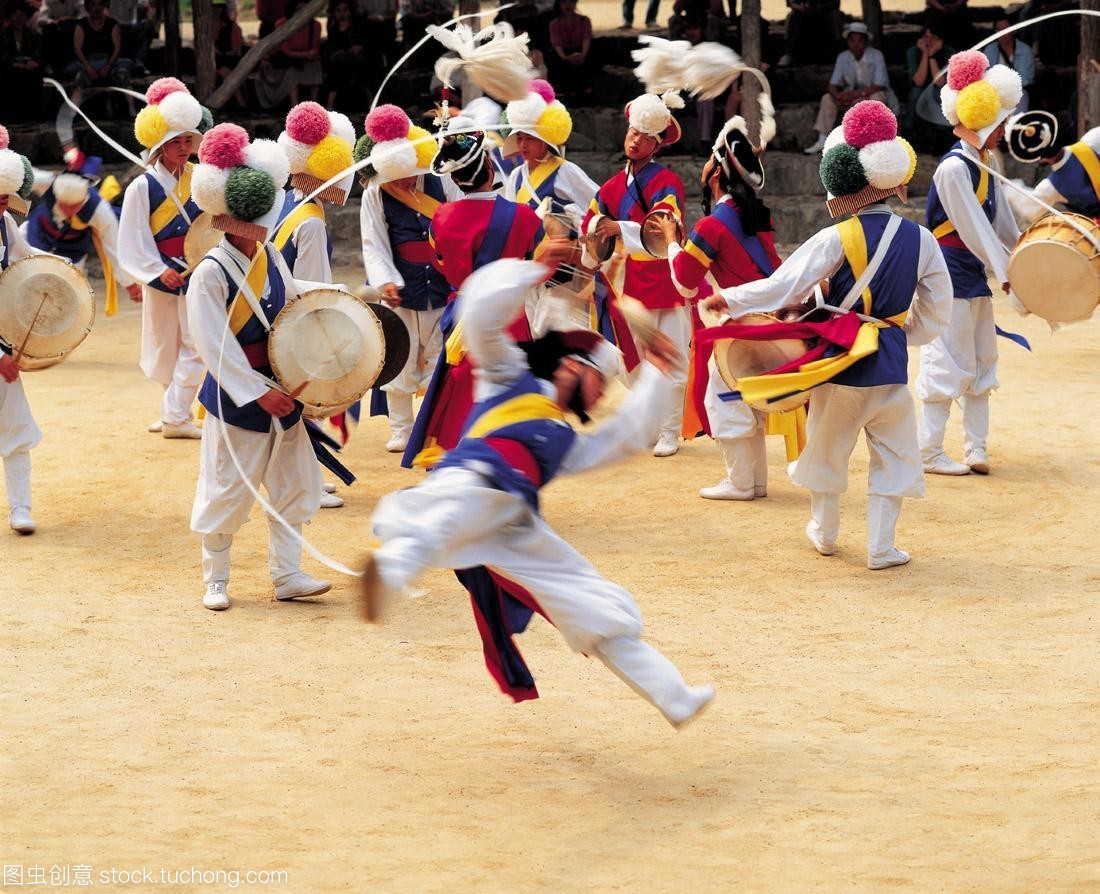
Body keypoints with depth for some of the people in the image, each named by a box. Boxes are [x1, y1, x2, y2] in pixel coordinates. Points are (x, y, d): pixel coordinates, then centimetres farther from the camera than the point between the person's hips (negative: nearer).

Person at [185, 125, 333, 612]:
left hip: (281, 391, 7)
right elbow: (214, 344, -20)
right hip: (235, 398, -7)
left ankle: (287, 574, 18)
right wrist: (259, 392, -21)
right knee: (226, 491, 2)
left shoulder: (270, 256, 3)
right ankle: (216, 579, 17)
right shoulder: (211, 272, -19)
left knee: (292, 484, 9)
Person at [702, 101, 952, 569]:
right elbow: (936, 310, 6)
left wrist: (728, 298, -7)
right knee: (892, 455, 12)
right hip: (891, 365, 2)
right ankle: (881, 547, 9)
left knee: (828, 450, 18)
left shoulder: (837, 239, -14)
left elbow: (783, 286, -16)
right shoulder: (920, 239, -3)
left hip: (840, 362, -2)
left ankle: (824, 532, 34)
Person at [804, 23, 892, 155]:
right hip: (853, 96, 4)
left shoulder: (876, 56, -18)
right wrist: (839, 96, -29)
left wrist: (855, 94, -31)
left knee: (877, 97, -37)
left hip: (872, 95, -4)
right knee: (827, 98, -15)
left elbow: (879, 86, -24)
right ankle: (822, 141, -18)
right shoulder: (843, 58, -5)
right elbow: (833, 85, -6)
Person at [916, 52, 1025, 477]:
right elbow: (975, 230, -20)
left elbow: (1001, 221, 15)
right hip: (949, 273, -9)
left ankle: (976, 448, 17)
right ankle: (929, 453, 2)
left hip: (975, 274, 9)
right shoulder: (954, 168, -20)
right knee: (948, 363, -5)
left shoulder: (985, 164, 8)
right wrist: (1006, 276, -18)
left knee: (982, 362, 12)